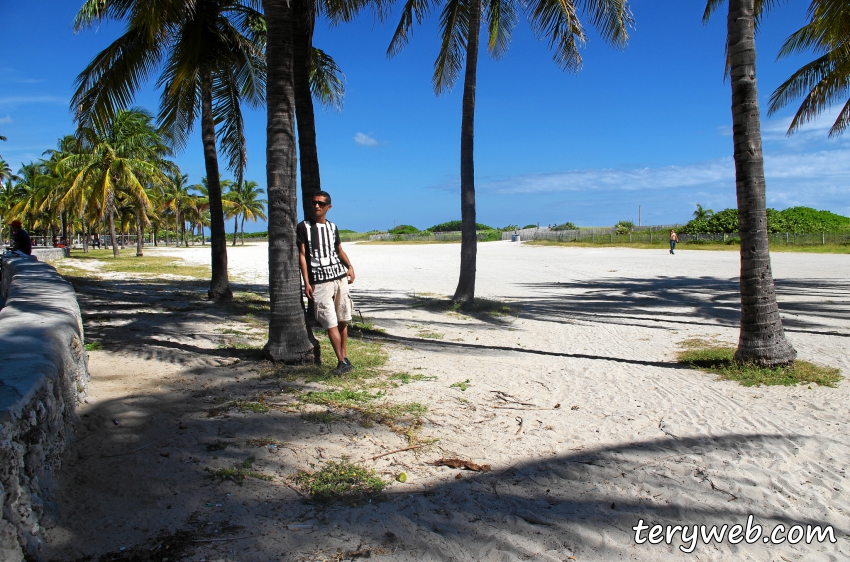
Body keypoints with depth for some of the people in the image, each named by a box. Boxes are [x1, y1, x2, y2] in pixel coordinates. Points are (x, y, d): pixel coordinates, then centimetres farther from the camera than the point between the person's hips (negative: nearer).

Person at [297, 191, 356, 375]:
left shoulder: (333, 227, 15)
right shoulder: (303, 227, 4)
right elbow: (302, 255, 0)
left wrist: (350, 266, 2)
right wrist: (306, 282, -7)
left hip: (340, 277, 4)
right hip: (320, 281, -4)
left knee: (343, 320, 5)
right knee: (331, 322, -9)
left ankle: (344, 356, 14)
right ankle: (342, 361, -8)